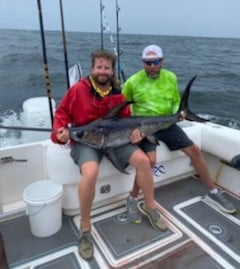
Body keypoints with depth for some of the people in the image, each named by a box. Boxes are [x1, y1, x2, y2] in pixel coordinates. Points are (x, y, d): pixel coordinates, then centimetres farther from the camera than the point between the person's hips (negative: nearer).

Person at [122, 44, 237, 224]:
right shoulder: (133, 82, -8)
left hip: (166, 124, 5)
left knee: (194, 150, -2)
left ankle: (213, 193, 19)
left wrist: (179, 112, -9)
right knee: (150, 159, -30)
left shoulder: (171, 78, 3)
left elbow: (176, 101, 13)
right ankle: (132, 200, -7)